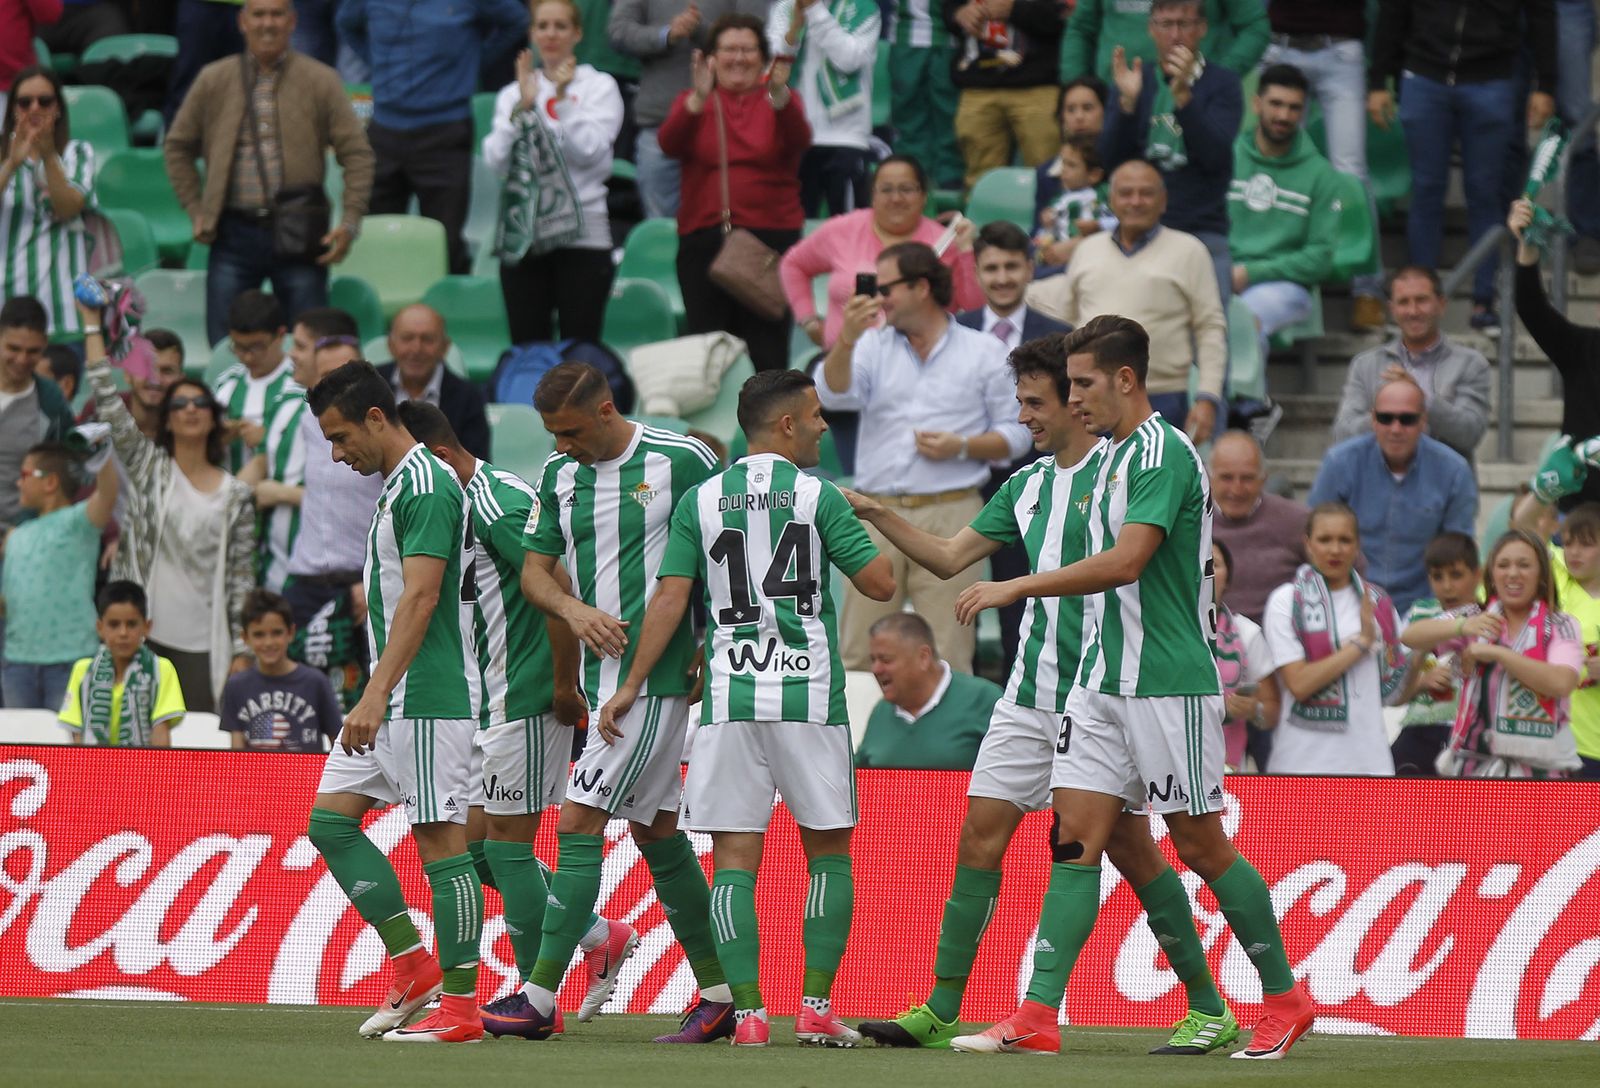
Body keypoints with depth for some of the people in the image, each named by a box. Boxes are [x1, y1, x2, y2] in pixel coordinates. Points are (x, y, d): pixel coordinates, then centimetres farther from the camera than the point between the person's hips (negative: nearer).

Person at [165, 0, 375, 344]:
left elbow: (357, 154, 2)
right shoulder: (213, 81, 7)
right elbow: (177, 147, 16)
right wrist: (195, 210, 7)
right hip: (234, 235, 1)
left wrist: (350, 222, -9)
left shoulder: (321, 81, 3)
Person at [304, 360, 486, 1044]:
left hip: (428, 697, -10)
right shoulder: (395, 485, 16)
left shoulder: (426, 486, -15)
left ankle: (460, 1006, -4)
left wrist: (377, 696, -27)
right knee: (331, 820, 7)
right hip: (388, 698, 10)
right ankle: (414, 968, 11)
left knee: (441, 840, -7)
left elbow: (420, 599, -23)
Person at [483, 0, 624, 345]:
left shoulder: (599, 87, 6)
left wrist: (561, 100, -13)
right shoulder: (512, 94, 14)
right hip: (521, 236, 3)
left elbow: (591, 152, -7)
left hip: (579, 235, -3)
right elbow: (496, 160, 1)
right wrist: (523, 106, -9)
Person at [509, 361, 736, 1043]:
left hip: (659, 674, -8)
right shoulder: (560, 475, 10)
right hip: (602, 674, 8)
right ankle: (718, 994, 19)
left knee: (579, 822, -12)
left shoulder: (682, 461, -9)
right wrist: (574, 610, -9)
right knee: (654, 830, 11)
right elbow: (534, 570, 12)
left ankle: (541, 995, -11)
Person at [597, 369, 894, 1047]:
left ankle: (747, 1011, -7)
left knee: (734, 858, 2)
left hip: (729, 702, 2)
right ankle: (816, 1008, 2)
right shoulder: (818, 497, -2)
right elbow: (880, 584, 0)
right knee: (829, 853, 10)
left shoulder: (700, 501, 6)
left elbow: (669, 600, 1)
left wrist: (631, 686, 7)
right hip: (808, 697, -2)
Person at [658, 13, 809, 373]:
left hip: (771, 233, -1)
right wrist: (698, 99, -26)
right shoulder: (692, 102, 10)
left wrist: (779, 94, -31)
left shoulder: (780, 102, 8)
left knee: (766, 351, -4)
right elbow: (669, 144, -9)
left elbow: (799, 140, -12)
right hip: (704, 235, 1)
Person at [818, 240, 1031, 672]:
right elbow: (833, 395, -3)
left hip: (950, 513, -3)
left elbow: (1015, 434, 7)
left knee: (946, 659, -6)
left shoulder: (984, 352, 8)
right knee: (858, 654, 0)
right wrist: (846, 341, -19)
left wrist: (962, 447, -9)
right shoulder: (873, 345, 15)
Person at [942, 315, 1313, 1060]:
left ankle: (1285, 999, 14)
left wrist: (1017, 587, -22)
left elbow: (1126, 561, -24)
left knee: (1200, 844, 0)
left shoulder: (1164, 454, -14)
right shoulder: (1109, 457, 15)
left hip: (1168, 684, -8)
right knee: (1075, 840, -1)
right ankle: (1038, 1017, -6)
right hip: (1103, 680, 8)